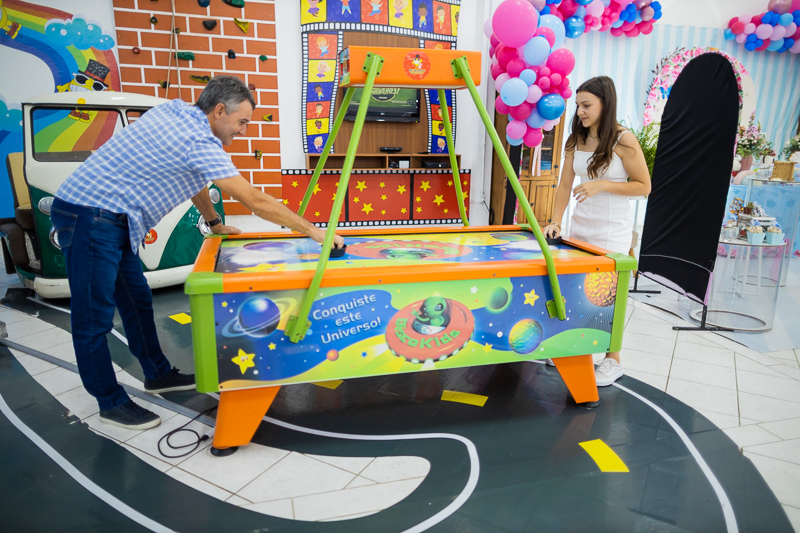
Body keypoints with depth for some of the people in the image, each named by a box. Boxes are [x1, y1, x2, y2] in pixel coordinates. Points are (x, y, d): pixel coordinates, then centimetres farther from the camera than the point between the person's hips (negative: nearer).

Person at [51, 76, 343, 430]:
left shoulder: (173, 112, 9)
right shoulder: (200, 142, -20)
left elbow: (194, 179, 22)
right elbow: (256, 202, -20)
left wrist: (214, 223, 25)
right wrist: (313, 231, -13)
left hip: (105, 216, 10)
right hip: (90, 217, -10)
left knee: (137, 301, 17)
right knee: (95, 318, 2)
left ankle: (158, 375, 31)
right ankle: (111, 403, 16)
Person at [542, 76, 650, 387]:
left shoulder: (624, 142, -11)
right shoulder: (576, 141, 5)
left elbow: (644, 187, -8)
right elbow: (565, 185, 4)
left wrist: (602, 185, -19)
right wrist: (555, 221, -6)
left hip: (612, 230, -5)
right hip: (580, 225, 5)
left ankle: (613, 361, 16)